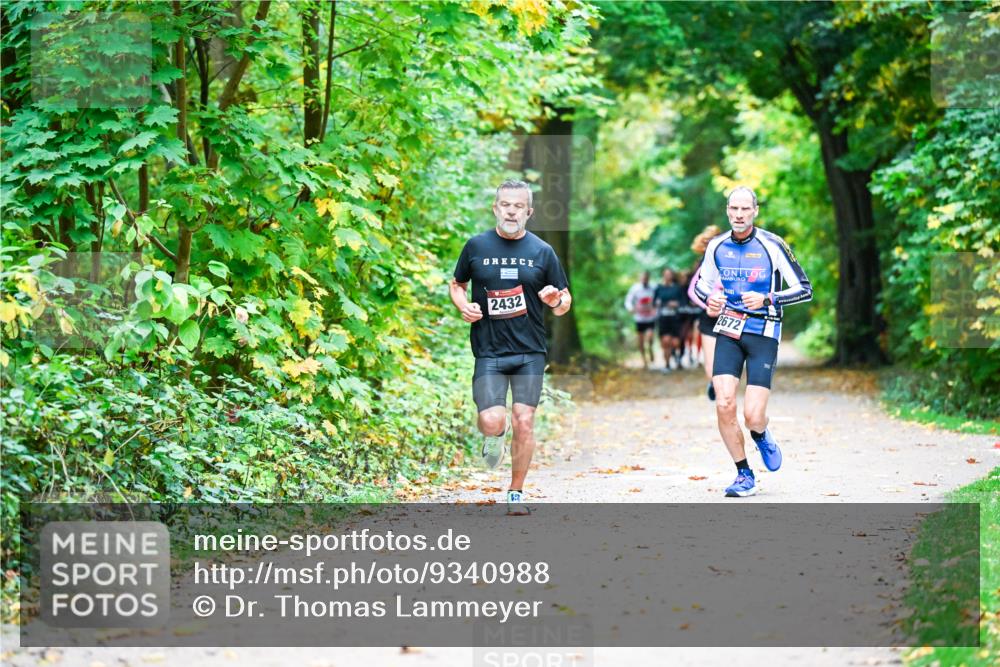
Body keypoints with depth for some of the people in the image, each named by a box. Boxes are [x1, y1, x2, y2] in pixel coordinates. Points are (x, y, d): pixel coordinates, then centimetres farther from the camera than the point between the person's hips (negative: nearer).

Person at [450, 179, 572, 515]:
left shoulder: (542, 251, 4)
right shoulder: (476, 247, 3)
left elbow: (564, 304, 9)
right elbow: (457, 284, 18)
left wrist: (556, 300, -15)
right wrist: (463, 306, -4)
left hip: (530, 352, 1)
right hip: (489, 351, -1)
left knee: (524, 422, -3)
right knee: (492, 421, -15)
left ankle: (516, 493, 13)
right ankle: (495, 436, 23)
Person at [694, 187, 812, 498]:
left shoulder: (772, 245, -8)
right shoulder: (716, 246, 4)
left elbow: (805, 289, -6)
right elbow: (702, 283, 21)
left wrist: (767, 299, -20)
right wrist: (709, 299, -2)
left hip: (763, 334, -3)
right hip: (728, 332, 3)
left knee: (753, 416, -12)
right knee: (724, 405, -13)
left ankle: (761, 436, 27)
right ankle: (744, 476, 5)